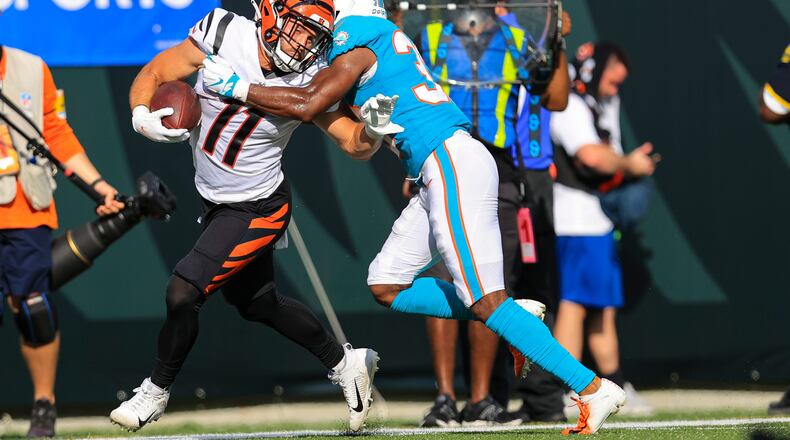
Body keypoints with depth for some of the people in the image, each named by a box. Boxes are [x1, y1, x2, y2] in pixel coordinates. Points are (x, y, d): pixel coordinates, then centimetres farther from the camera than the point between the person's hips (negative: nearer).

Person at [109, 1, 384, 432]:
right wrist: (142, 117, -28)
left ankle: (156, 392, 12)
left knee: (183, 292, -13)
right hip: (216, 203, 5)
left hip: (259, 210, -5)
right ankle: (345, 364, 39)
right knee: (258, 303, 20)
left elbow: (356, 145, -13)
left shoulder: (308, 81, -19)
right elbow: (151, 76, -9)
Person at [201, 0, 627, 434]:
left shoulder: (357, 41, -6)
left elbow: (307, 106, -12)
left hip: (453, 165, -9)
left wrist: (235, 86, -5)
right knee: (385, 286, 11)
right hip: (441, 173, 9)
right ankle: (513, 315, 8)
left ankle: (594, 390, -12)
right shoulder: (388, 37, 20)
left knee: (486, 302, -11)